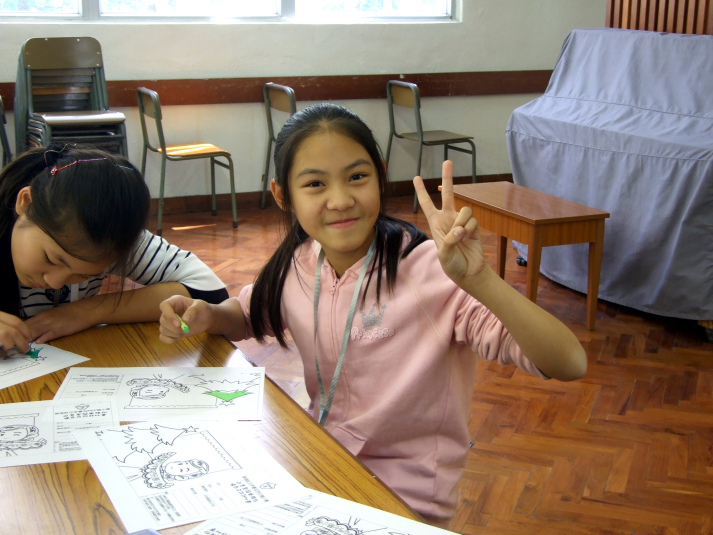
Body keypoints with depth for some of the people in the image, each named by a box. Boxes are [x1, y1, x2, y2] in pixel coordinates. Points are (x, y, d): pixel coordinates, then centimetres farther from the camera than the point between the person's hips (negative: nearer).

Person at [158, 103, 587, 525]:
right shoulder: (298, 264, -7)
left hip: (405, 499, -5)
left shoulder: (432, 271, -24)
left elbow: (569, 363, -30)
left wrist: (479, 280, -45)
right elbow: (248, 315, 15)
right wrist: (209, 315, -8)